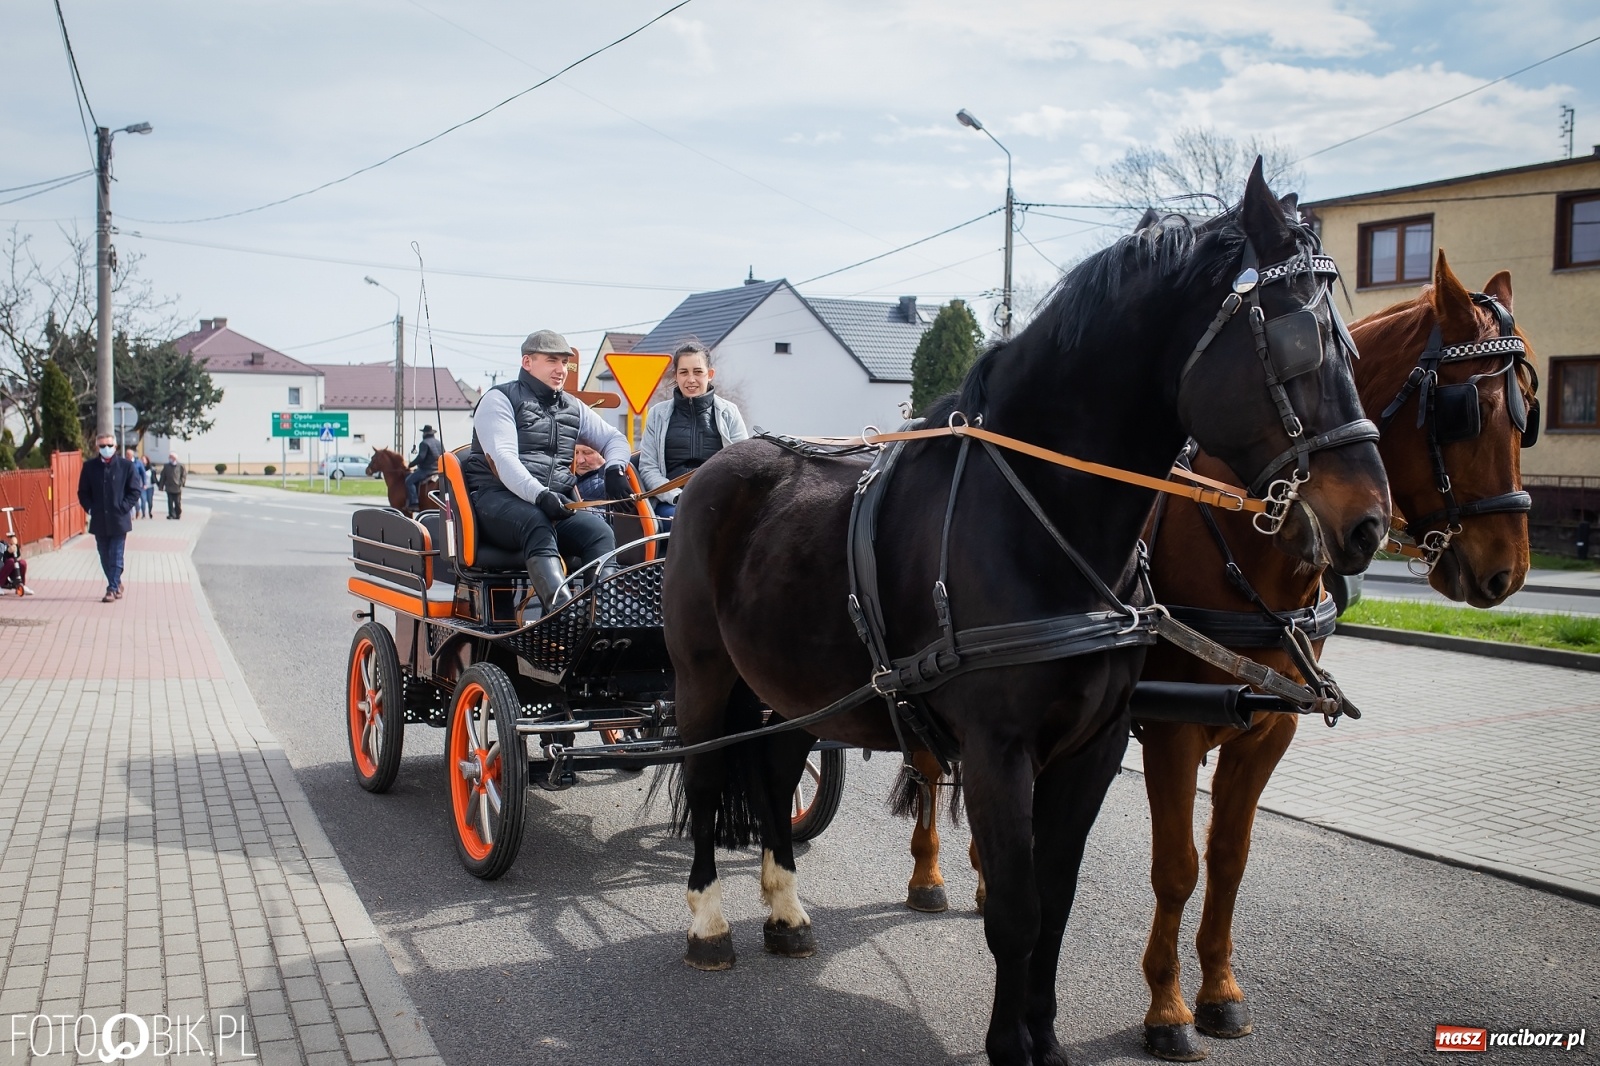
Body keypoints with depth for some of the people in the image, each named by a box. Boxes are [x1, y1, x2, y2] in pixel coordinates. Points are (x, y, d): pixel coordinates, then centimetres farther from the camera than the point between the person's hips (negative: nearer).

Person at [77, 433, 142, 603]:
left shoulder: (126, 466, -2)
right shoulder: (89, 467, 5)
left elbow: (135, 491, -1)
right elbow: (83, 492, 10)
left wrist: (123, 508, -10)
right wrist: (89, 508, -2)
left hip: (119, 520, -3)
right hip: (99, 521, 3)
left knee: (116, 557, -2)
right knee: (105, 557, 11)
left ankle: (112, 589, 2)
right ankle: (117, 585, 25)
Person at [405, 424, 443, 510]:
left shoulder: (424, 443, -11)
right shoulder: (439, 443, 15)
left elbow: (421, 457, -21)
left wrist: (410, 464, -13)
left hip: (426, 470, -9)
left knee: (409, 480, -9)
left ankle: (413, 503, -22)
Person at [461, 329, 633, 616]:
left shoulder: (574, 408, 24)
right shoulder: (500, 399, 5)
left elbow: (615, 439, 30)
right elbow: (503, 459, -10)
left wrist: (615, 468, 5)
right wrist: (539, 494, -28)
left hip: (556, 502, 5)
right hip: (497, 498, -5)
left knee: (598, 530, -27)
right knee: (536, 522, -39)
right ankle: (562, 609, -60)